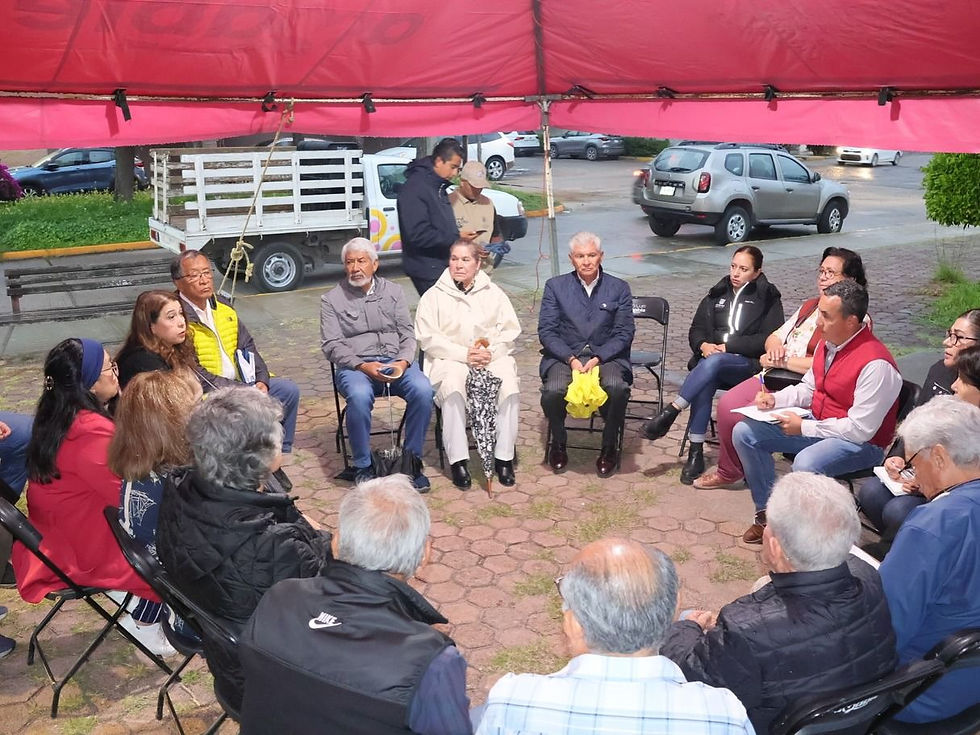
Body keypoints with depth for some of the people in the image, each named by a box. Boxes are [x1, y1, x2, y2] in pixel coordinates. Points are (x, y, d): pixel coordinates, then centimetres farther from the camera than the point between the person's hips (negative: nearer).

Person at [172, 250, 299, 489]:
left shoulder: (223, 306, 11)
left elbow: (247, 346, 15)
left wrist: (261, 380, -2)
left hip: (241, 384, 8)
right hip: (206, 394, -8)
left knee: (289, 390, -3)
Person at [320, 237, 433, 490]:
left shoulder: (393, 292, 15)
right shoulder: (331, 299, 7)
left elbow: (407, 333, 12)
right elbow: (331, 345, -1)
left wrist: (404, 362, -10)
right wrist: (363, 366, -16)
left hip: (395, 361, 3)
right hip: (355, 366, -2)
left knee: (423, 390, -28)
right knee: (359, 395, -37)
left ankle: (413, 459, -12)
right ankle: (363, 467, -19)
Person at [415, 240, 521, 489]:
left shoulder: (493, 294, 16)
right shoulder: (434, 296, 8)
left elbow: (510, 331, 8)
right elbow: (428, 338, -2)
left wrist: (491, 353, -13)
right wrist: (464, 354, -15)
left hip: (492, 358, 2)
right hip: (450, 359, -1)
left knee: (509, 386, -30)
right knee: (452, 387, -36)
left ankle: (503, 457, -20)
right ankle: (457, 460, -28)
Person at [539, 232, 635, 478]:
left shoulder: (619, 288, 8)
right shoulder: (555, 286, 8)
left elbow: (624, 333, 2)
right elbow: (546, 331, 1)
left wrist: (597, 358, -14)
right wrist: (571, 359, -14)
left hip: (606, 356, 0)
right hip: (564, 356, 0)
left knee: (618, 388, -32)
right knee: (553, 390, -31)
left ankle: (609, 447, -6)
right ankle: (558, 444, -1)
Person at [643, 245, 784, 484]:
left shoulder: (768, 299, 7)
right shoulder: (717, 294, 21)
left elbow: (768, 340, -5)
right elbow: (696, 329, 17)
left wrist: (728, 346, -13)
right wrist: (704, 345, -7)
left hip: (748, 365, -3)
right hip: (711, 360, 3)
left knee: (713, 362, -38)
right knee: (705, 383, -33)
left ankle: (671, 412, -33)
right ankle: (695, 453, -33)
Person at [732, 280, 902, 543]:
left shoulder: (875, 364, -25)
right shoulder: (827, 344, 1)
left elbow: (860, 429, -25)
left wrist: (804, 427, -20)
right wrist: (775, 399, -2)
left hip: (862, 443, -9)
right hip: (817, 426, 9)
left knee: (805, 463, -38)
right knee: (745, 433, 0)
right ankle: (767, 512, 9)